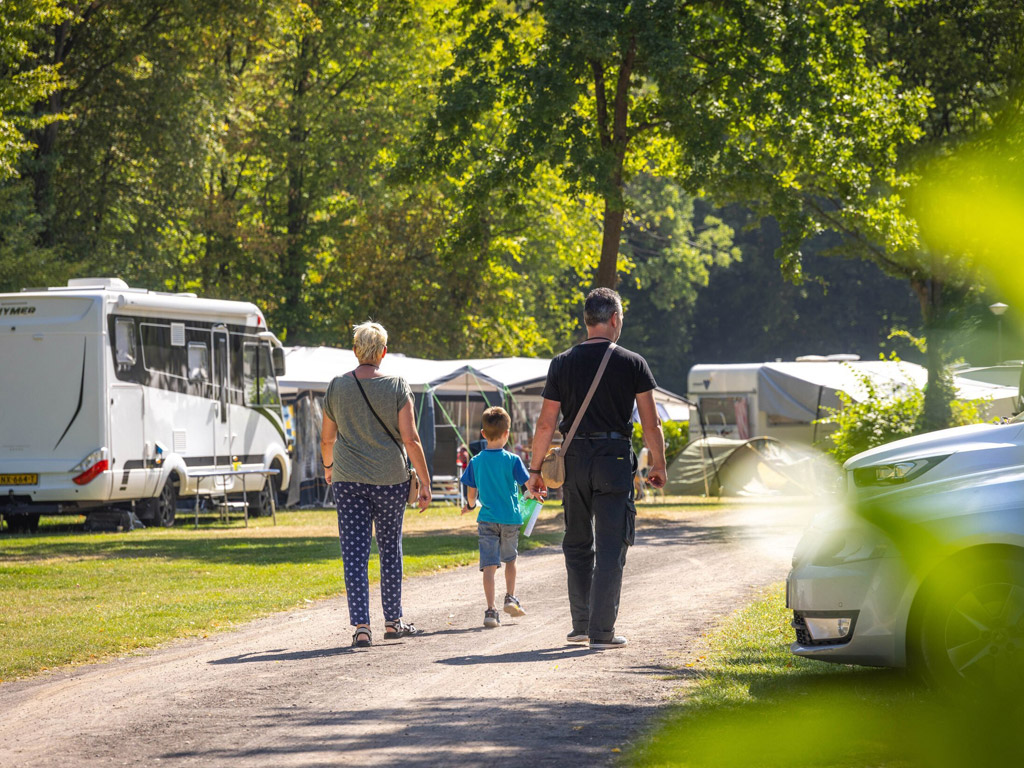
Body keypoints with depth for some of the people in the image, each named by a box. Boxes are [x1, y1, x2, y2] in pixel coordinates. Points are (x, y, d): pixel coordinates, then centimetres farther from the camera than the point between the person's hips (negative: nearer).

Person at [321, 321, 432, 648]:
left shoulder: (337, 387, 1)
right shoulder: (397, 387, -5)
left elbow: (327, 439, 9)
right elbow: (411, 439, -8)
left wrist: (328, 466, 29)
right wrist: (425, 482, -1)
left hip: (348, 479, 1)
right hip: (390, 479, -1)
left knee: (355, 552, 0)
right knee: (390, 548, 14)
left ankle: (361, 625, -8)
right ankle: (393, 621, 24)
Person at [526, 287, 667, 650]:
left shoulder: (563, 363, 2)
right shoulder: (632, 363, -3)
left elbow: (546, 423, 1)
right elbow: (650, 423, -2)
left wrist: (535, 470, 8)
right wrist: (658, 465, 10)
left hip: (575, 458, 2)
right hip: (615, 457, -2)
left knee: (578, 544, 16)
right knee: (610, 548, 0)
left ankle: (581, 624, 20)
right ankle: (601, 631, -4)